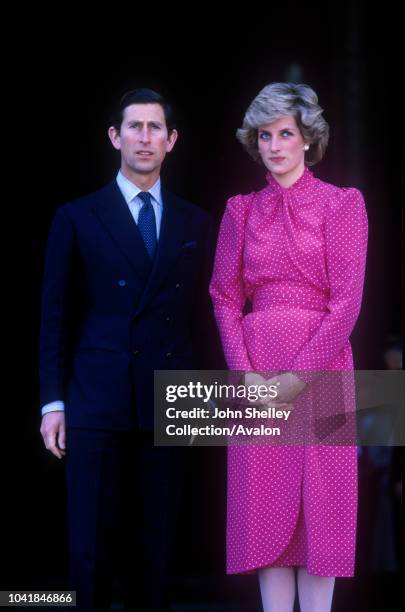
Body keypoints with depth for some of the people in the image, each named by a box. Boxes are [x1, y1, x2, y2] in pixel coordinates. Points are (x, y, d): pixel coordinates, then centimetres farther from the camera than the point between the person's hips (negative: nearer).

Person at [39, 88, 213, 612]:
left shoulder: (195, 223, 11)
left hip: (168, 405, 2)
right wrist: (52, 402, -2)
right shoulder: (77, 218, 4)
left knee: (155, 544, 5)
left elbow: (200, 314, 11)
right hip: (97, 402, -2)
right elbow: (56, 316, 3)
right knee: (93, 545, 0)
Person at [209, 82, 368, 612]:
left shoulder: (342, 204, 1)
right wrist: (246, 372, -8)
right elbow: (225, 296, 7)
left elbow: (347, 301, -7)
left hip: (320, 369, -3)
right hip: (255, 371, 3)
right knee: (266, 504, 3)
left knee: (320, 500, 0)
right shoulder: (242, 210, 11)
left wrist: (298, 375, -13)